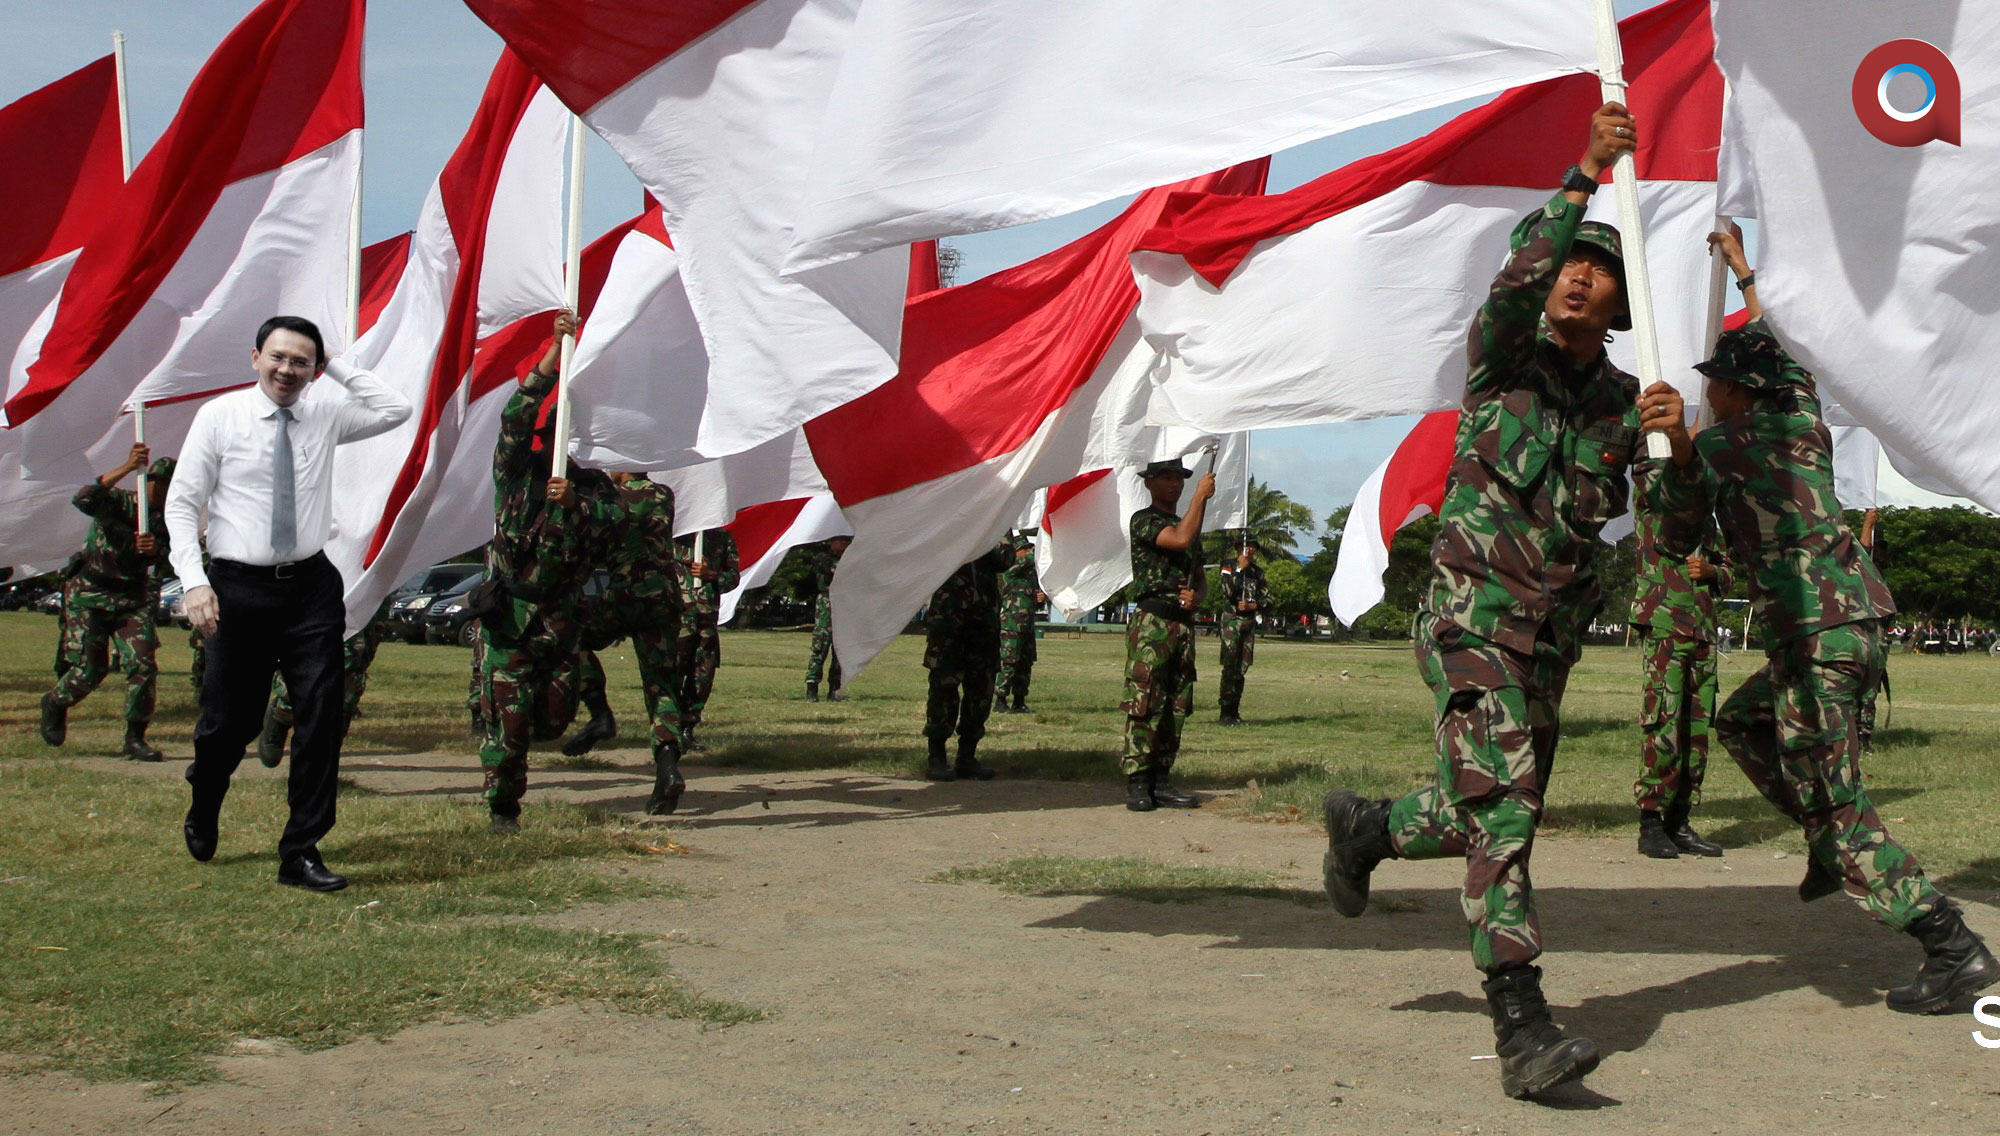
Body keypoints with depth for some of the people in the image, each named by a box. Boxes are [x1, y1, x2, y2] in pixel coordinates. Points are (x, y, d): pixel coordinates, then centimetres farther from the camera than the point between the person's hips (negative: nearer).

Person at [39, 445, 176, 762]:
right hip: (90, 595, -4)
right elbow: (82, 500, -35)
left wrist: (154, 548, -39)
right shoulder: (118, 502, -14)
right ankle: (55, 703, 29)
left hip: (134, 599, 4)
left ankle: (135, 739, 0)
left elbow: (166, 557, -14)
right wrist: (126, 469, -42)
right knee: (89, 670, -4)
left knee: (143, 665, -11)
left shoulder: (168, 518, 0)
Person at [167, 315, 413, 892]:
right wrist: (195, 581, -12)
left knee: (322, 715, -4)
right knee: (230, 720, 7)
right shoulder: (219, 416, -1)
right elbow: (181, 503, -1)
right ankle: (202, 812, 40)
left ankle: (301, 853, 4)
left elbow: (396, 410, 3)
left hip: (312, 585, 2)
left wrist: (337, 367, 1)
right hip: (239, 586, -2)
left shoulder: (325, 416, 6)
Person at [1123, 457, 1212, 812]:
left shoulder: (1188, 524, 23)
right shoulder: (1143, 521, -1)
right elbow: (1180, 540, -19)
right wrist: (1202, 496, -13)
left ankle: (1161, 781, 10)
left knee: (1176, 708, 6)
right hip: (1152, 622, -7)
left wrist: (1195, 597, 2)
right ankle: (1136, 783, -9)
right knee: (1144, 705, -10)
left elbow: (1201, 579, 25)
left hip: (1183, 623, 7)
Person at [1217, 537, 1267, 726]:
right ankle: (1226, 712, -11)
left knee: (1242, 667, 5)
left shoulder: (1258, 572, 15)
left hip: (1250, 622, 5)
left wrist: (1252, 605, -5)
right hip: (1231, 620, -5)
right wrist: (1240, 569, -14)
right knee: (1230, 666, -12)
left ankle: (1235, 712, 10)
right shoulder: (1229, 568, 1)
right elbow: (1228, 591, -14)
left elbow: (1263, 599, 15)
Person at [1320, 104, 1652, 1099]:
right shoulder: (1504, 361, -2)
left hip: (1550, 641, 6)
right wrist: (1585, 174, -31)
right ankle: (1524, 1033, -23)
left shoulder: (1624, 403, 9)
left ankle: (1365, 828, 44)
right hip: (1472, 618, -6)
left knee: (1494, 818, 15)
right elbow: (1516, 281, -24)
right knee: (1500, 810, -19)